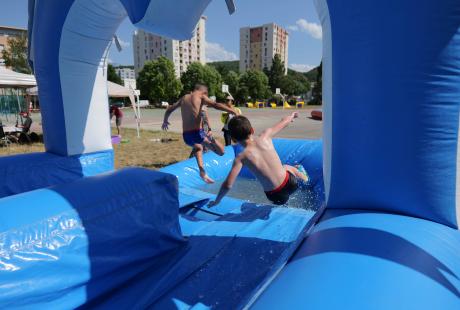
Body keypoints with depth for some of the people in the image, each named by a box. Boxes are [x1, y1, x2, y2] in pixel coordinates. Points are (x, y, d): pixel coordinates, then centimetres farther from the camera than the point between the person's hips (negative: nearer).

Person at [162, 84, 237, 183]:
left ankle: (202, 172, 26)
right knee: (221, 151, 3)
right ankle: (209, 139, -14)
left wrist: (165, 121, 46)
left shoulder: (184, 98, 19)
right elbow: (216, 105, -14)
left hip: (186, 135, 6)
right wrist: (234, 112, -20)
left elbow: (169, 109, 28)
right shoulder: (201, 96, 3)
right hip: (197, 132, -6)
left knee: (198, 147, 37)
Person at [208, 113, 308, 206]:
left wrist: (216, 201, -3)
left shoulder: (241, 157, -16)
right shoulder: (265, 137, -11)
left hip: (276, 196, -3)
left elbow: (227, 185, -21)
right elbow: (283, 122, 8)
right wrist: (292, 115, 31)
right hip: (289, 183, 4)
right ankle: (304, 179, 66)